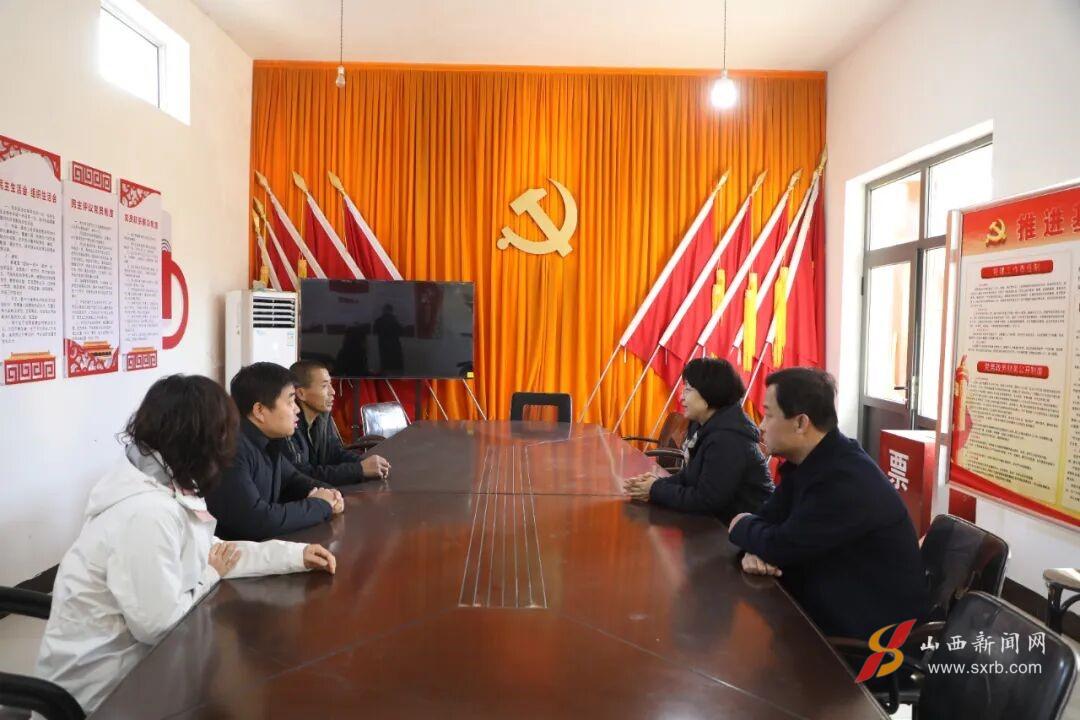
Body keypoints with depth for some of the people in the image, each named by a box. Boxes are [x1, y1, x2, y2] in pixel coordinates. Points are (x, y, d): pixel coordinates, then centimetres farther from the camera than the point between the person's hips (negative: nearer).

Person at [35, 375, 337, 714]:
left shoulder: (165, 484, -2)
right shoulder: (149, 511, -32)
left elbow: (212, 553, 5)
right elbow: (159, 624, -26)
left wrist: (296, 554, -1)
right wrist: (210, 577, -9)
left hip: (126, 647, 8)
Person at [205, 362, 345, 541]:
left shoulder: (268, 440, 3)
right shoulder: (230, 448, -24)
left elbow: (291, 478, 18)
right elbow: (256, 520, -30)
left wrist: (325, 493, -2)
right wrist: (320, 505, -17)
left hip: (267, 545, 8)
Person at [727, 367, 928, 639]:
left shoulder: (846, 479, -28)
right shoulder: (805, 462, 2)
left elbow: (783, 546, -26)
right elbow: (769, 519, 4)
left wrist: (742, 526, -7)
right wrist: (756, 550, -18)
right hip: (834, 606, 7)